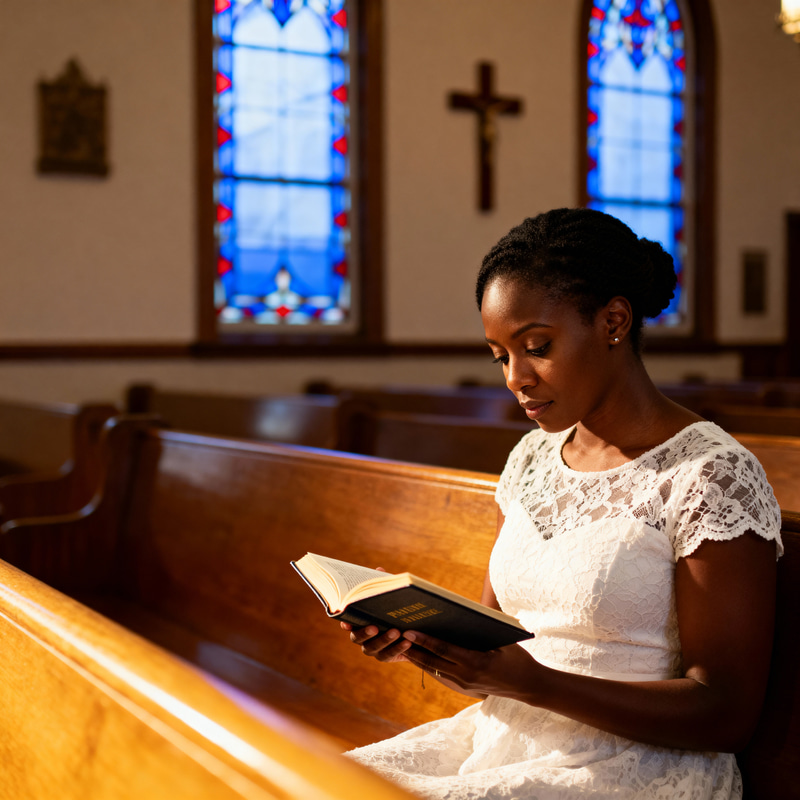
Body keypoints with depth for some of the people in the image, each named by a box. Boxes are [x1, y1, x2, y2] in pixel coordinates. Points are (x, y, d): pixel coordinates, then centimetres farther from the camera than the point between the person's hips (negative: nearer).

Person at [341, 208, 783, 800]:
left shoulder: (714, 476, -13)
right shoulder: (531, 458, 9)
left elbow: (727, 714, -15)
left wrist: (533, 683, -25)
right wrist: (419, 636, -8)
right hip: (504, 741, 6)